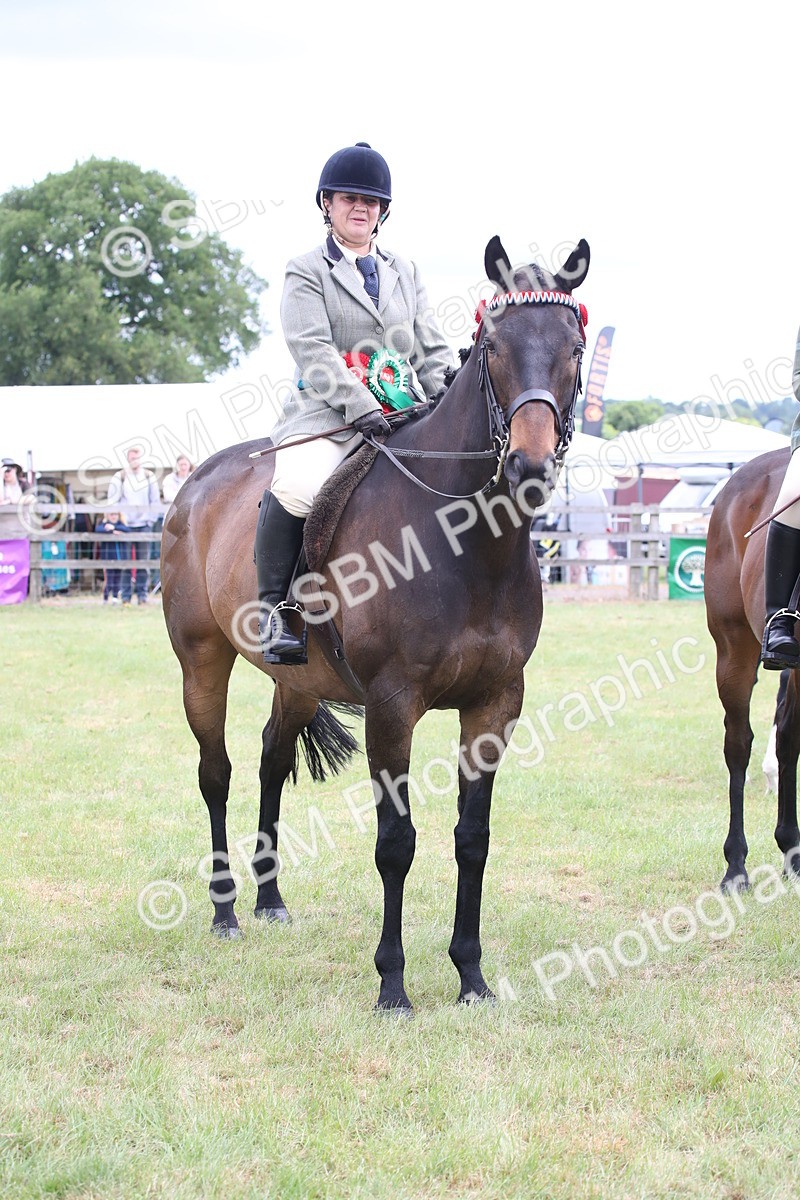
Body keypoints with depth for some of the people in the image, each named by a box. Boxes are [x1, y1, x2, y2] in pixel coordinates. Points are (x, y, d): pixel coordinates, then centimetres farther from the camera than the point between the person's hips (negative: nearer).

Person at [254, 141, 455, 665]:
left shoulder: (406, 273, 22)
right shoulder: (307, 272, 6)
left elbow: (432, 349, 18)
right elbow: (313, 349, -7)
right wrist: (361, 406, -20)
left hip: (406, 417, 5)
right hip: (328, 415, -5)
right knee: (295, 488, -34)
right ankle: (273, 609, -21)